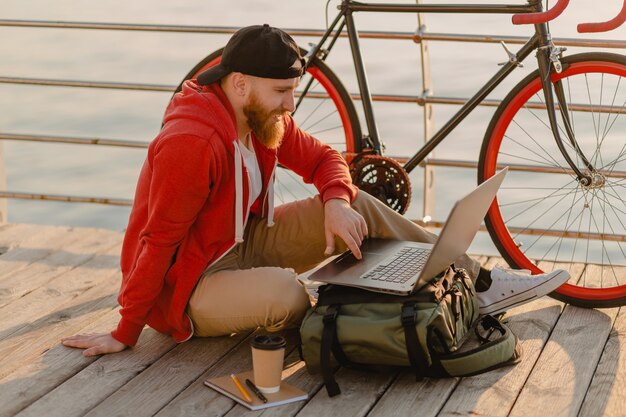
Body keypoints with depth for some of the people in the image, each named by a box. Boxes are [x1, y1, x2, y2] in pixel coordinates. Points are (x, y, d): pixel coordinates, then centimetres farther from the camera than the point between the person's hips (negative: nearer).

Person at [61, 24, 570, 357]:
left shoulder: (263, 118, -4)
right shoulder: (192, 141, -30)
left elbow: (323, 157, 6)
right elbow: (158, 242, -26)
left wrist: (337, 203, -16)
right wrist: (124, 335, -19)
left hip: (246, 246, 8)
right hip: (190, 284, -8)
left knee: (359, 206, -5)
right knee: (284, 291, -39)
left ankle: (479, 284, 0)